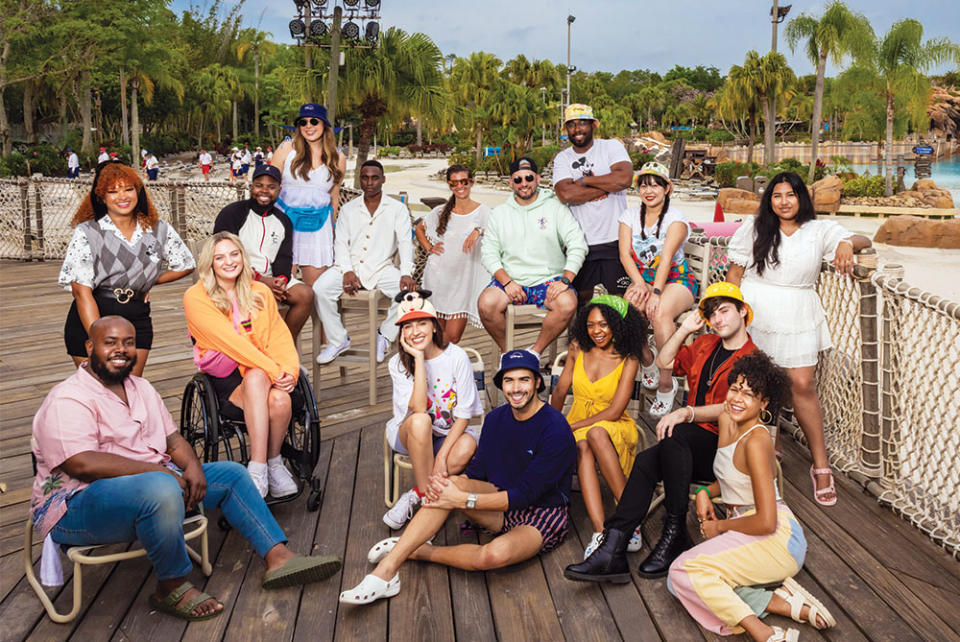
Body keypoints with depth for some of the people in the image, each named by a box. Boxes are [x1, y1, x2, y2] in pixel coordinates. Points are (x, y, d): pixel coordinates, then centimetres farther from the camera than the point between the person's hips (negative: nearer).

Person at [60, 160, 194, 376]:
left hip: (137, 322, 3)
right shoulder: (86, 233, -6)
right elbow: (81, 290, -12)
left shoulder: (158, 230, 4)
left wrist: (148, 281, 8)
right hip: (89, 320, -2)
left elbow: (186, 265, 20)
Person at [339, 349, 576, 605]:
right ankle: (386, 570, -26)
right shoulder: (496, 418, 4)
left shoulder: (555, 429, -19)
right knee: (453, 483, -24)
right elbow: (476, 471, 7)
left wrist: (463, 500, -26)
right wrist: (445, 483, -17)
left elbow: (525, 494, -22)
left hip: (543, 518, -6)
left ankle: (421, 551, -11)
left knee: (495, 554, -38)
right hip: (504, 505, 6)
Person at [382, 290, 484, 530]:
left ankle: (414, 496, -16)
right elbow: (418, 408, -26)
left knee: (467, 446, -34)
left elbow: (464, 414, -11)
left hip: (450, 433, 1)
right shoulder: (398, 363, -10)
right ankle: (426, 495, -24)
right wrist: (419, 359, -25)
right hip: (409, 435, 0)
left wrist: (442, 455, -22)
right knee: (419, 421, -36)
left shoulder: (456, 357, -11)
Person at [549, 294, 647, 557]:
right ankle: (600, 530, -49)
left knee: (595, 434, -39)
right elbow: (560, 390, 13)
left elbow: (614, 411, -14)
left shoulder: (628, 360, -8)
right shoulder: (578, 349, 4)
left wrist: (571, 426, -16)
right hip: (577, 429, 3)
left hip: (615, 429, -2)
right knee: (582, 447, -35)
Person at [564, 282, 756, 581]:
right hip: (692, 446, 6)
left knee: (674, 435, -35)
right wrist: (685, 329, 14)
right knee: (645, 461, -24)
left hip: (726, 447, -6)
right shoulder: (705, 345, 21)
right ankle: (612, 552, -33)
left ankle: (675, 534, -27)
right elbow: (664, 362, 25)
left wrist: (687, 413, -30)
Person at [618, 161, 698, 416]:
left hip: (676, 279, -3)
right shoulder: (630, 216, 7)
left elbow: (666, 257, -21)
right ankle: (646, 362, -8)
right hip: (642, 277, 4)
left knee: (661, 313, -36)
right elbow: (625, 254, -4)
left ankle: (666, 382, -26)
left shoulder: (676, 219, -6)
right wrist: (639, 283, -22)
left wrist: (656, 292, -34)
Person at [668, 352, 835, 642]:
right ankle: (786, 603, -5)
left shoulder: (756, 442, -22)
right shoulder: (726, 420, 5)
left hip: (777, 540, -9)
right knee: (678, 580, -3)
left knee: (685, 572, -19)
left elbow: (766, 522, -24)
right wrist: (705, 493, 4)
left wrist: (720, 526, -8)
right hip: (747, 535, 9)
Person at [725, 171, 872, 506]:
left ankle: (820, 464, 1)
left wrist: (847, 243, -22)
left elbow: (863, 240, 1)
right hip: (755, 313, 1)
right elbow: (735, 271, 8)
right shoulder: (753, 228, 7)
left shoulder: (820, 230, 7)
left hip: (798, 317, 0)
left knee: (803, 385, -7)